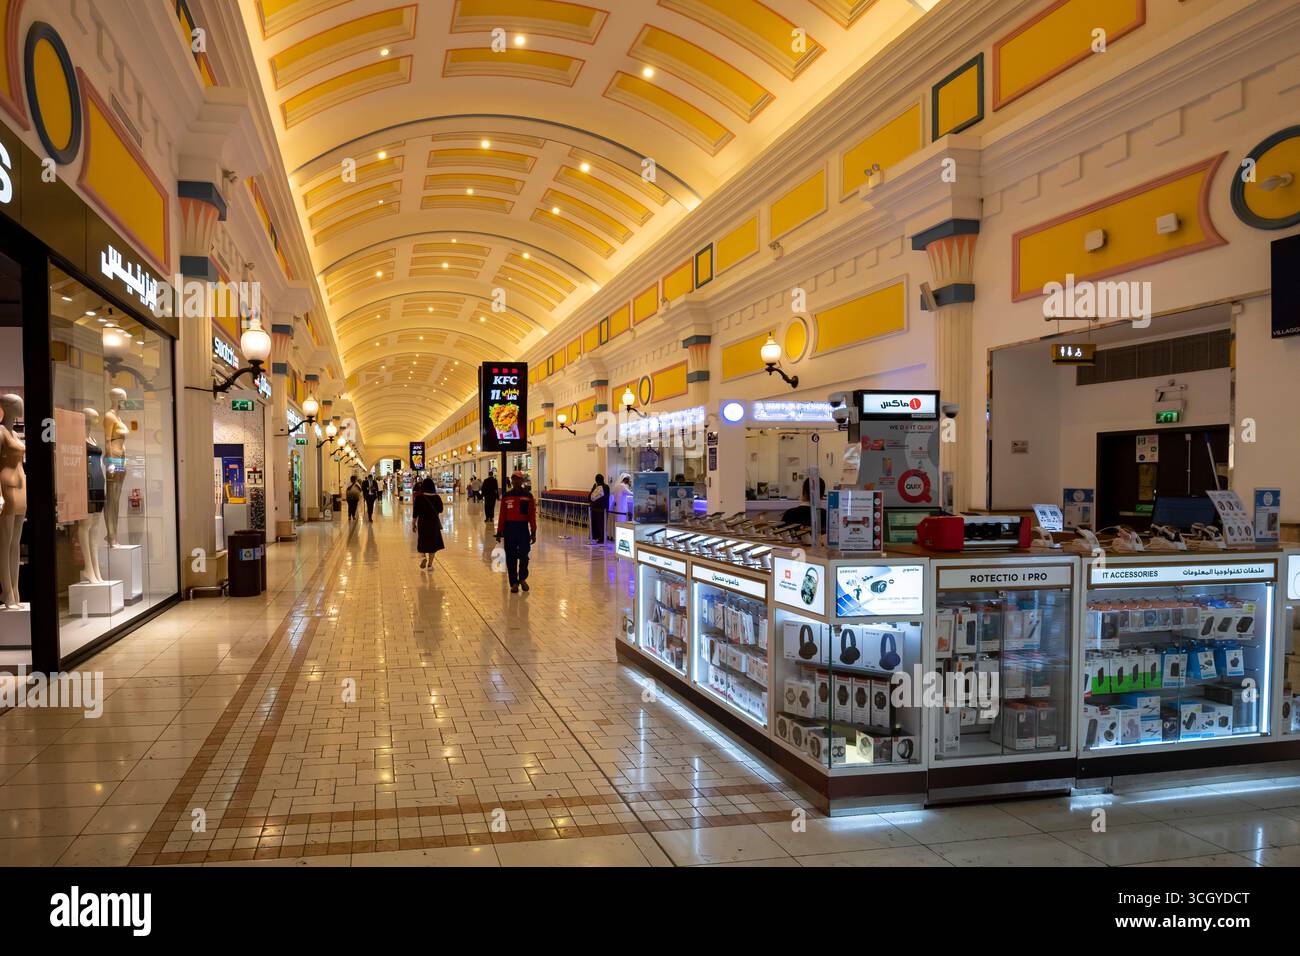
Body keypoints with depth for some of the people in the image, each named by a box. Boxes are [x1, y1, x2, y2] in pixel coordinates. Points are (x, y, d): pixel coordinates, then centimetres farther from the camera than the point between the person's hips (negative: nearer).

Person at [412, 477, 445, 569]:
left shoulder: (419, 497, -11)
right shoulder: (437, 497, -6)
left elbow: (415, 511, -7)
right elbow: (440, 510, 5)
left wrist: (413, 522, 3)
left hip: (422, 521, -1)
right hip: (434, 522, 1)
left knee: (421, 541, 16)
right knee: (433, 542, 11)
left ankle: (423, 556, -10)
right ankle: (430, 564, 11)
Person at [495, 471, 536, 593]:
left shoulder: (528, 496, 0)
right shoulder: (506, 496, 4)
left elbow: (532, 515, -1)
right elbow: (502, 515, 4)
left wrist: (533, 532, -4)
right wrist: (499, 532, 1)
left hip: (523, 528, -1)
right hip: (509, 528, 1)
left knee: (524, 556, -3)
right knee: (511, 558, 4)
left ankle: (523, 579, 22)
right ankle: (514, 583, 15)